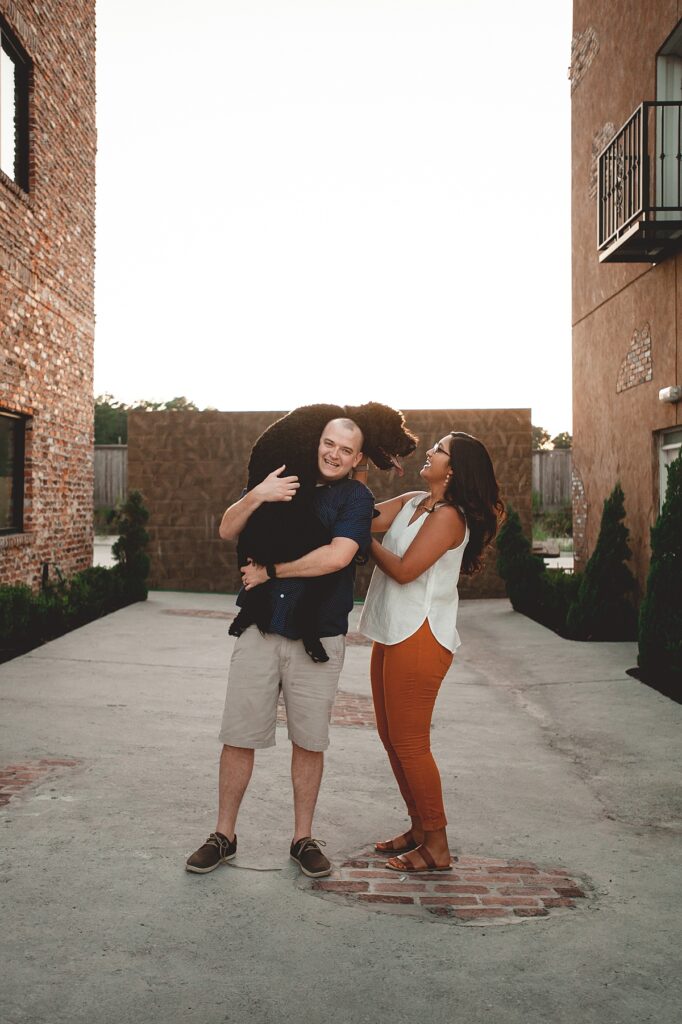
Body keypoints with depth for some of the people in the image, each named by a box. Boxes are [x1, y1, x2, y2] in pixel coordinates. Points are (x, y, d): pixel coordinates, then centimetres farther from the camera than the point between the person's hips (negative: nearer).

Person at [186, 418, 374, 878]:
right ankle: (224, 836, 21)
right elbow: (227, 530, 4)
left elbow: (337, 556, -18)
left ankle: (304, 839, 25)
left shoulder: (356, 497, -1)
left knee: (308, 741, 9)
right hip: (260, 629, 2)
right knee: (238, 737, 5)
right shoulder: (280, 480, 10)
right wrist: (256, 496, -15)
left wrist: (271, 572, -10)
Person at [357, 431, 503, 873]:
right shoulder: (411, 502, 11)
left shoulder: (449, 517, -14)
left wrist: (366, 539, -6)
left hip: (420, 638, -9)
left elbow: (404, 570, -17)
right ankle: (420, 827, 29)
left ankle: (437, 846, 12)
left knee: (409, 742, -2)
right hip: (393, 634, 9)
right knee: (392, 738, 15)